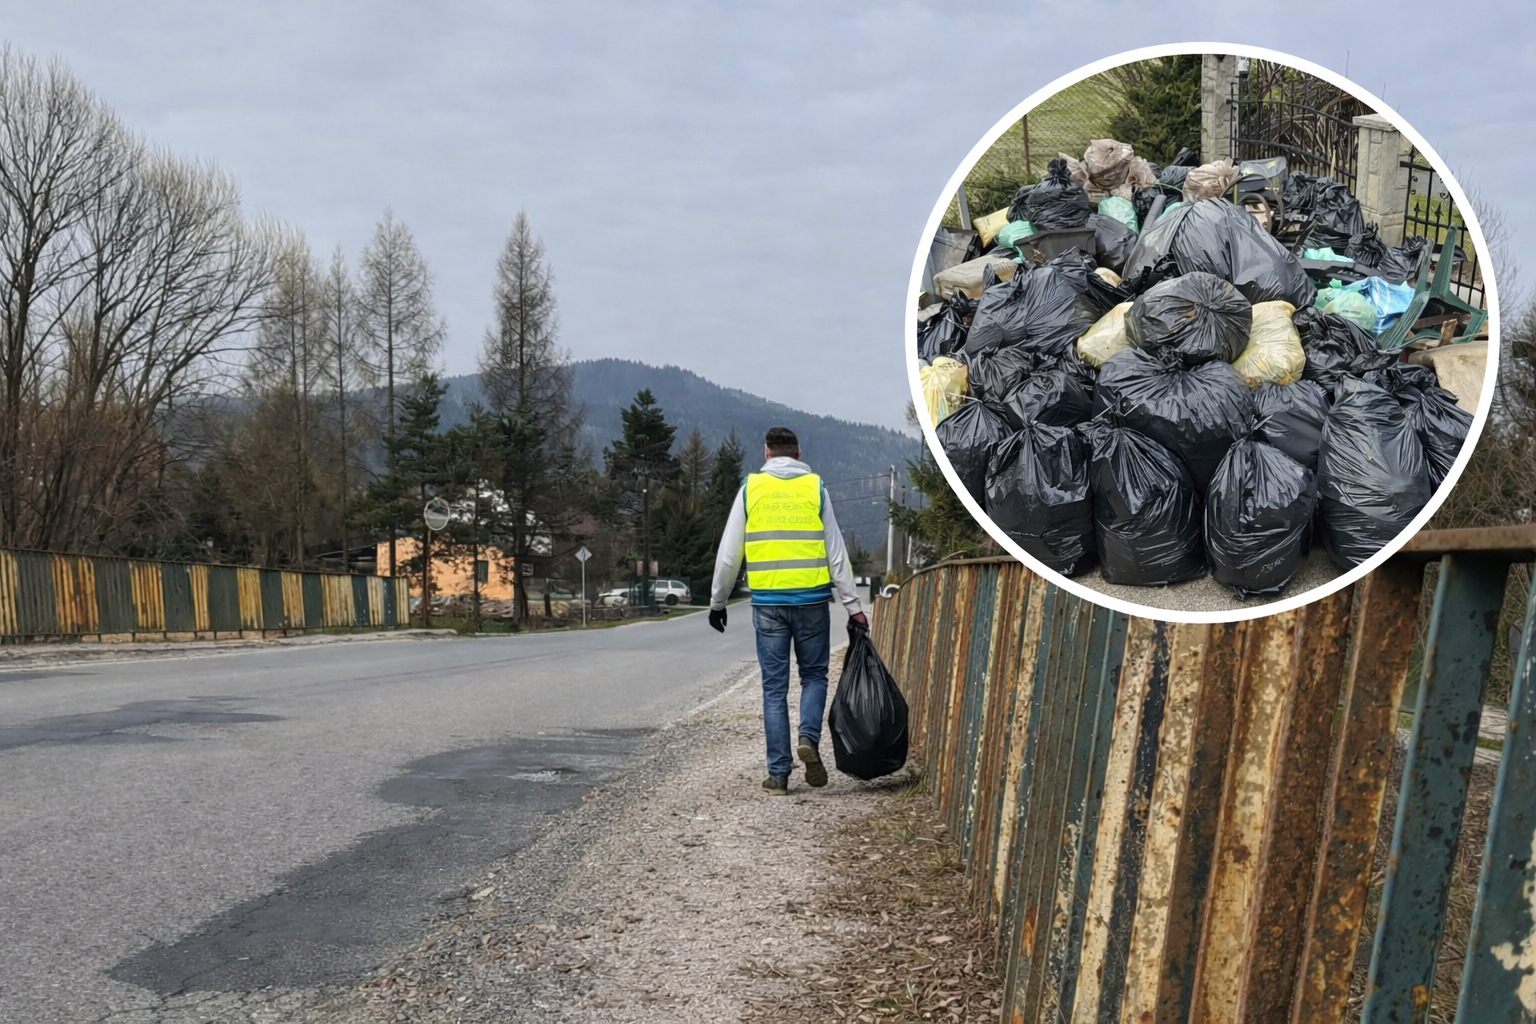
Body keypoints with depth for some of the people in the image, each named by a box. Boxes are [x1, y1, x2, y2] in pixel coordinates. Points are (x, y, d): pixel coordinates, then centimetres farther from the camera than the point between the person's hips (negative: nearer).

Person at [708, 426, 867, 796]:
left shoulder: (751, 489, 6)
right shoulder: (815, 488, 5)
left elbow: (728, 554, 6)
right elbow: (835, 551, 3)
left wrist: (717, 602, 17)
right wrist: (853, 605, 5)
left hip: (768, 602, 0)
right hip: (812, 599, 0)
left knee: (774, 687, 6)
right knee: (814, 674, 16)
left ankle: (778, 773, 6)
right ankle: (809, 737, -8)